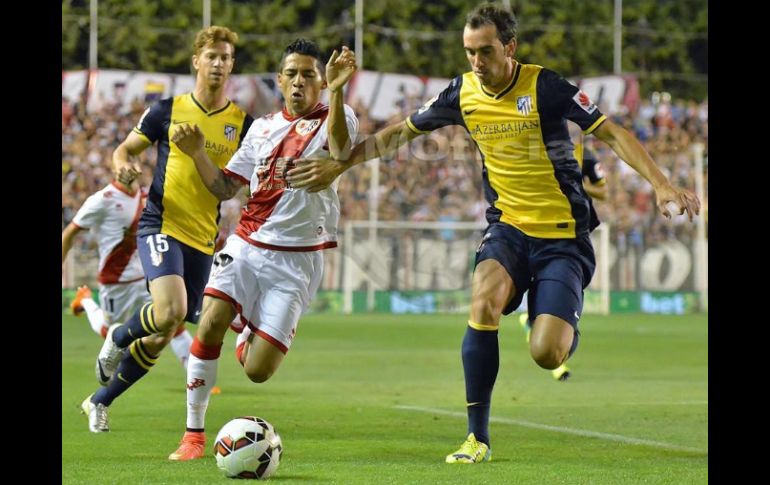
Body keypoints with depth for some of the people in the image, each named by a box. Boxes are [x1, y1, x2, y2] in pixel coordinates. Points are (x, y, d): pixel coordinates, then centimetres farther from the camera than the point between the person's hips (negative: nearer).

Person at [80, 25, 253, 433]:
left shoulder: (242, 123, 5)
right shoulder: (168, 109, 2)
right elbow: (126, 148, 10)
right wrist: (124, 165, -13)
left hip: (203, 239, 3)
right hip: (161, 225, -3)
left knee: (162, 338, 7)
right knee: (170, 311, -29)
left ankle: (98, 402, 26)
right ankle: (117, 338, 4)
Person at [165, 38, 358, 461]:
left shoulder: (334, 119, -1)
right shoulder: (262, 127, 14)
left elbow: (340, 153, -26)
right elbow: (225, 188, 17)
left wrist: (336, 92, -40)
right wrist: (197, 154, 0)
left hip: (296, 260, -3)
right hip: (246, 245, 3)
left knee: (257, 371, -8)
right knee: (210, 324, -22)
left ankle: (249, 339, 30)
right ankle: (193, 434, -9)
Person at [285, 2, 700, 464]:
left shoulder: (545, 86, -14)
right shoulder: (463, 92, -1)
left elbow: (612, 133, -13)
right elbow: (400, 133, 13)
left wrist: (662, 185, -24)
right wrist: (339, 165, 10)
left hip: (563, 234, -3)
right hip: (508, 225, 3)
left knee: (546, 355, -17)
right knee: (485, 300, -30)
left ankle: (560, 329, 26)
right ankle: (478, 438, -17)